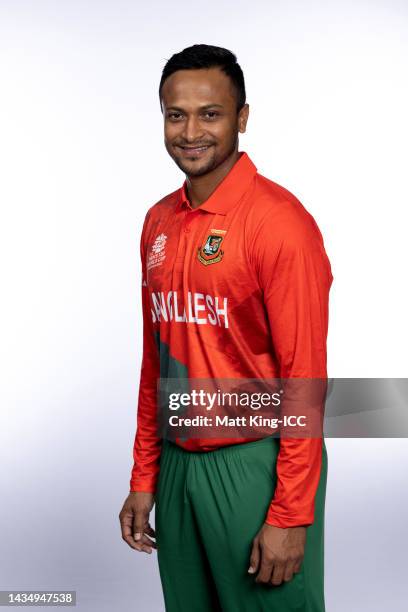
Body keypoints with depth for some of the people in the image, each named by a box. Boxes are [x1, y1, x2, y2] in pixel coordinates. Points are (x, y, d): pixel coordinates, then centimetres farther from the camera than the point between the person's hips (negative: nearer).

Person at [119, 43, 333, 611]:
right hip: (177, 462, 6)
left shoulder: (278, 221, -14)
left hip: (255, 463, -6)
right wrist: (143, 479, 13)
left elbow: (304, 374, -15)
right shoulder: (159, 222, 7)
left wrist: (291, 517, -15)